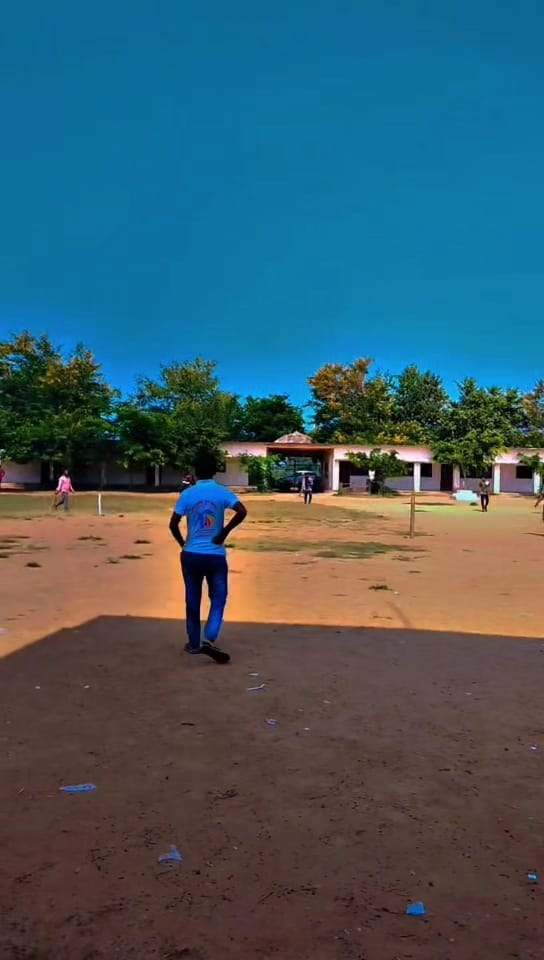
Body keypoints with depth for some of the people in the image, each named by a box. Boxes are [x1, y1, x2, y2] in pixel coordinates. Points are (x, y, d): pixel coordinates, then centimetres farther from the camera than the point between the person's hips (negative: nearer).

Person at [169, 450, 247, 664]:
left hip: (191, 555, 2)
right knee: (218, 599, 8)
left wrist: (183, 543, 12)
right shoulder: (223, 492, -4)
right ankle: (209, 640, -8)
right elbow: (242, 512, -19)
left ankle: (194, 643, 22)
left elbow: (173, 524, -3)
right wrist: (225, 532, -8)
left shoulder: (187, 494, -2)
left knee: (192, 600, 13)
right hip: (215, 555, -1)